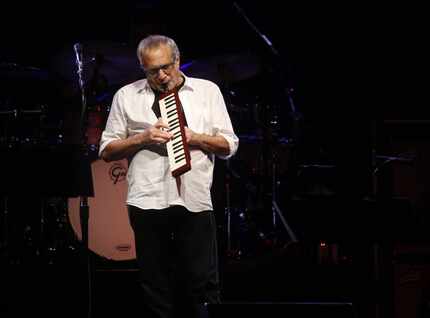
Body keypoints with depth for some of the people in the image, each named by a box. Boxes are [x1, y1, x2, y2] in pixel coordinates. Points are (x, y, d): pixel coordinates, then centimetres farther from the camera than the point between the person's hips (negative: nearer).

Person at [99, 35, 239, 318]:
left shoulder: (208, 91, 11)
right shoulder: (126, 96, 11)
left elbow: (229, 146, 10)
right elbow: (107, 150, 9)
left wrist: (195, 138, -8)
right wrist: (142, 138, -7)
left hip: (195, 200, 0)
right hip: (148, 202, 0)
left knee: (202, 284, -3)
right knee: (155, 288, 5)